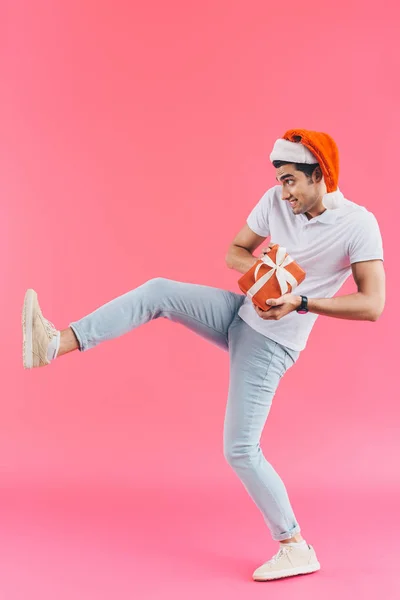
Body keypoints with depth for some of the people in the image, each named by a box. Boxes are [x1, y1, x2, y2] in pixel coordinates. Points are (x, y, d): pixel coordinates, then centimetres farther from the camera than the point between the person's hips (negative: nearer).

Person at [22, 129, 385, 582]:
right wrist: (258, 264, -15)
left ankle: (296, 549, 8)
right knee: (159, 291, -15)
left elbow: (372, 305, -23)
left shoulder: (358, 225, -18)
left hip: (270, 345, -6)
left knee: (240, 450, -8)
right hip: (242, 313, 6)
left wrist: (301, 303, -30)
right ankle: (55, 344, -21)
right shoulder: (277, 201, -1)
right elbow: (234, 252, 8)